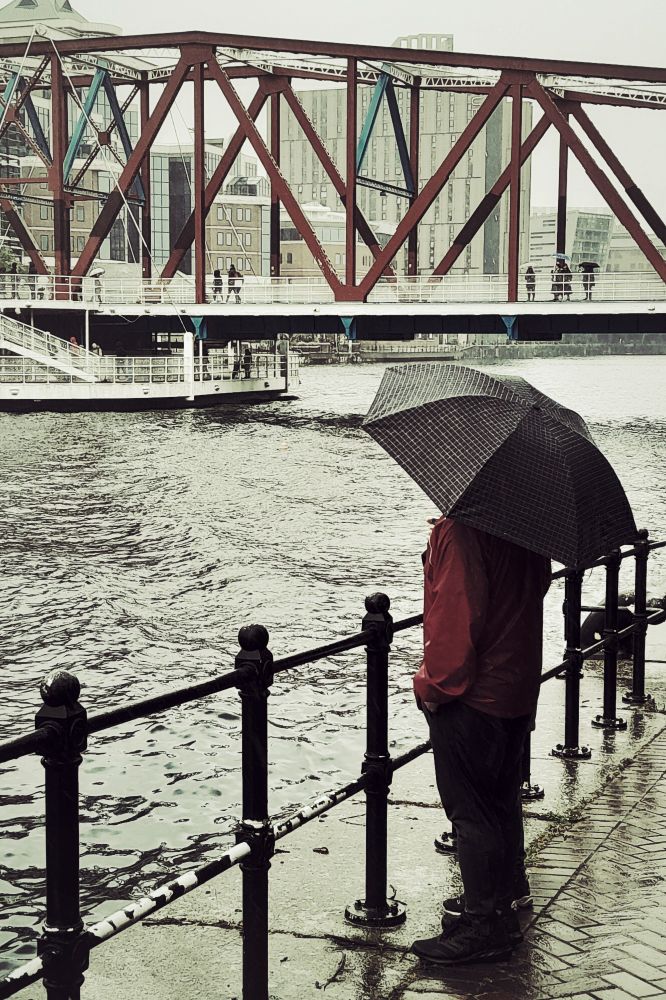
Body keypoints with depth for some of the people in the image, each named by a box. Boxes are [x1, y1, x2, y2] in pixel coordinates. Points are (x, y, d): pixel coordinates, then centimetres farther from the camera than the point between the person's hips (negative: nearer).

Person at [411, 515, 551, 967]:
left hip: (471, 696, -9)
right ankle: (504, 896, 36)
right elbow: (538, 583, 16)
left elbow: (457, 617, -25)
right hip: (519, 688, 9)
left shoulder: (459, 531, -23)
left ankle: (484, 923, 10)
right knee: (501, 798, 21)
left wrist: (432, 685, -14)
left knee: (470, 808, 2)